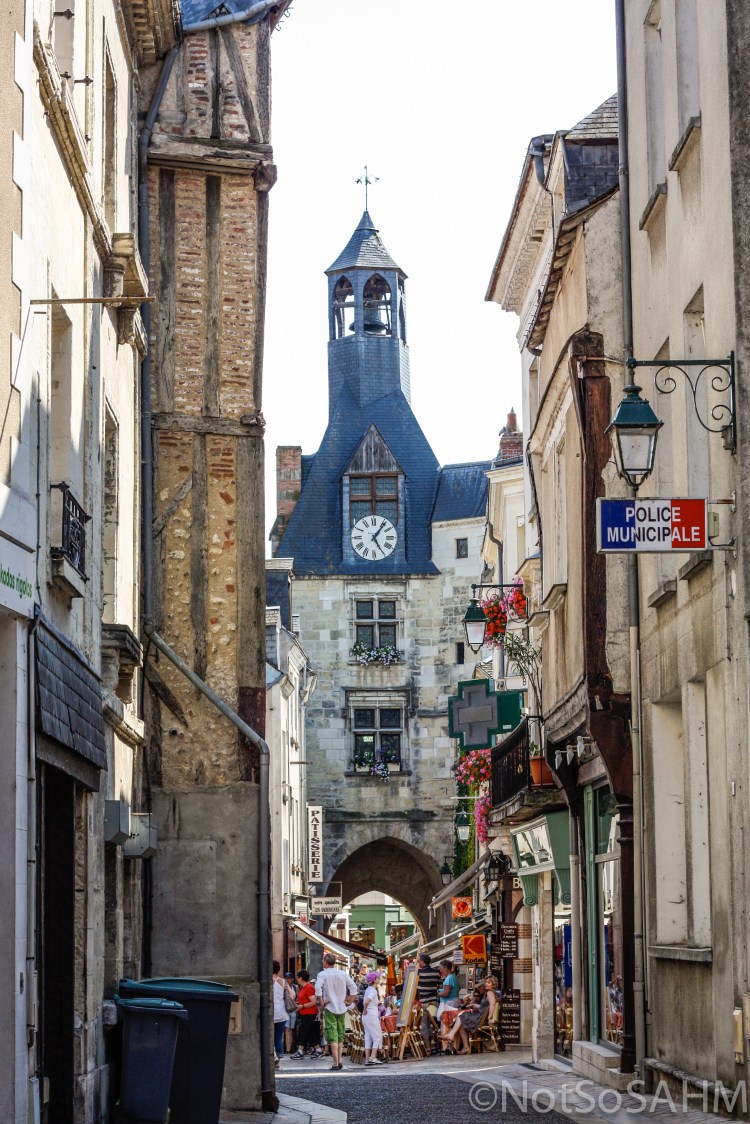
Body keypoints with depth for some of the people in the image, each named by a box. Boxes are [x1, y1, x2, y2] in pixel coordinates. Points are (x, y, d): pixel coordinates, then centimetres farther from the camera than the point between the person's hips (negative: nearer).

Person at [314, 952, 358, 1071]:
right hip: (342, 1008, 4)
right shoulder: (344, 974, 4)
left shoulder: (322, 974, -7)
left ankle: (335, 1063, -11)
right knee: (340, 1036, 15)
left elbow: (318, 988, -21)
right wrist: (350, 1001, 9)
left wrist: (321, 1002, -11)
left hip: (329, 1008, -4)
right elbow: (353, 987, 2)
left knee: (333, 1037, -5)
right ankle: (339, 1061, 16)